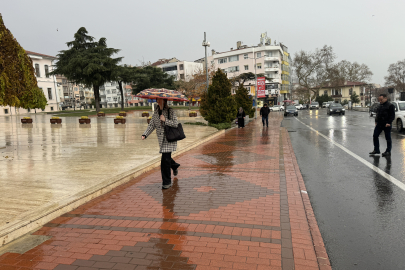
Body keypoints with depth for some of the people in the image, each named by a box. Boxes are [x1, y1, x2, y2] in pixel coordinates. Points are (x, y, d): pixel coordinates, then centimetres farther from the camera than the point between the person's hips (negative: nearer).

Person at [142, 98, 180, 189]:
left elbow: (175, 124, -16)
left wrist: (165, 120, -24)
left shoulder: (170, 111, -10)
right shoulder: (156, 112, 8)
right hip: (161, 139, 6)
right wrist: (145, 134, -9)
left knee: (165, 160, -9)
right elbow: (151, 125, 4)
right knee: (166, 157, 20)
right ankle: (175, 166, 52)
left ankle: (167, 182, 2)